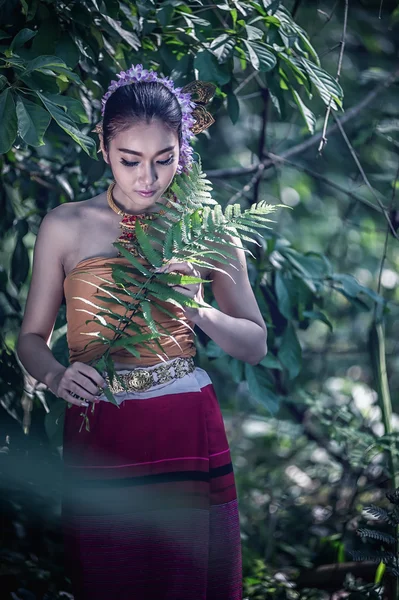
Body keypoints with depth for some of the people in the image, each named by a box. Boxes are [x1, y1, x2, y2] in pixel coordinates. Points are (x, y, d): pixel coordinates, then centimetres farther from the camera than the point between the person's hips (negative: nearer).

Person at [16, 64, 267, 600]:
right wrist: (56, 375, -15)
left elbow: (255, 345, 7)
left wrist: (198, 311, -12)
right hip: (99, 439, 0)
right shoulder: (65, 227, 2)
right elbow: (32, 337, 6)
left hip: (189, 435, 1)